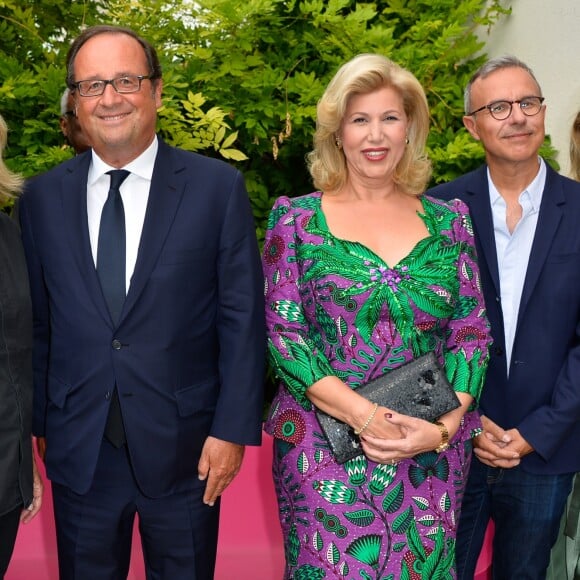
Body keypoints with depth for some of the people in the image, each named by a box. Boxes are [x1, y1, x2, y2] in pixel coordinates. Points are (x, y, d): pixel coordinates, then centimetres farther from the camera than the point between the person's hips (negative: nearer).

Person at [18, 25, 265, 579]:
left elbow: (242, 317, -5)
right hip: (77, 450, 2)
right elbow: (36, 322, 5)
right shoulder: (41, 197, 2)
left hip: (184, 449, -1)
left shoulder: (217, 186, -5)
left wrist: (233, 428, -8)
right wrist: (38, 424, 4)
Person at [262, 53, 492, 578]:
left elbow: (472, 332, 4)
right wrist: (364, 416, -16)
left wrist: (444, 426, -11)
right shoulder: (297, 220, 0)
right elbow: (281, 332, -6)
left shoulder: (448, 222, 7)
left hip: (435, 452, 3)